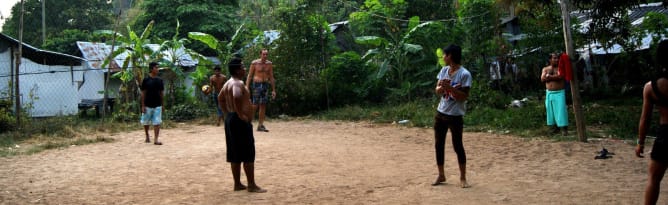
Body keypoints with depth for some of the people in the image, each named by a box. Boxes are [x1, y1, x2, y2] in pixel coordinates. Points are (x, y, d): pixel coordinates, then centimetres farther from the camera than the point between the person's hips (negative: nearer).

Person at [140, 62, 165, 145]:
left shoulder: (159, 80, 5)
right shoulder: (146, 80, -6)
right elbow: (143, 93, -5)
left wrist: (162, 104, 9)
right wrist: (143, 105, -8)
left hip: (157, 105, 2)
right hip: (147, 105, -2)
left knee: (157, 123, -4)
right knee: (146, 122, 11)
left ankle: (155, 140, -4)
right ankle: (147, 136, 33)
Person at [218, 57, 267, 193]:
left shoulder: (228, 83, 15)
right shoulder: (238, 83, -16)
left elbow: (220, 99, 28)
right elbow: (236, 97, -36)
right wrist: (240, 114, -26)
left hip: (230, 119, 10)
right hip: (241, 121, -10)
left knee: (235, 155, 12)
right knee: (248, 154, -4)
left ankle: (237, 184, 17)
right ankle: (251, 185, -1)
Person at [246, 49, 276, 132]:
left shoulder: (269, 64, 7)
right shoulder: (255, 63, -4)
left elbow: (271, 77, 11)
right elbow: (249, 76, -1)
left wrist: (273, 90, 8)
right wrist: (247, 87, -8)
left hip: (265, 85, 4)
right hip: (256, 84, -4)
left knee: (263, 106, 4)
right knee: (255, 105, -8)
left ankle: (260, 125, 9)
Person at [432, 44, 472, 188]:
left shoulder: (464, 74, -14)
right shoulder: (444, 70, 6)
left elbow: (464, 96, -15)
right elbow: (437, 91, 6)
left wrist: (450, 88, -25)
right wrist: (441, 87, -16)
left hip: (455, 115, -6)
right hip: (441, 113, 7)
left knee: (457, 146, 0)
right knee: (439, 144, 9)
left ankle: (462, 178, 13)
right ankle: (441, 175, 22)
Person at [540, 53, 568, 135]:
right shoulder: (545, 69, 7)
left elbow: (560, 77, -20)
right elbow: (542, 79, -7)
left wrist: (549, 76, -12)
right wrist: (555, 77, -13)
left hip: (559, 93, -4)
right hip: (549, 93, 4)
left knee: (561, 110, -10)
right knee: (551, 110, 6)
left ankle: (564, 128, -8)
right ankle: (556, 127, 17)